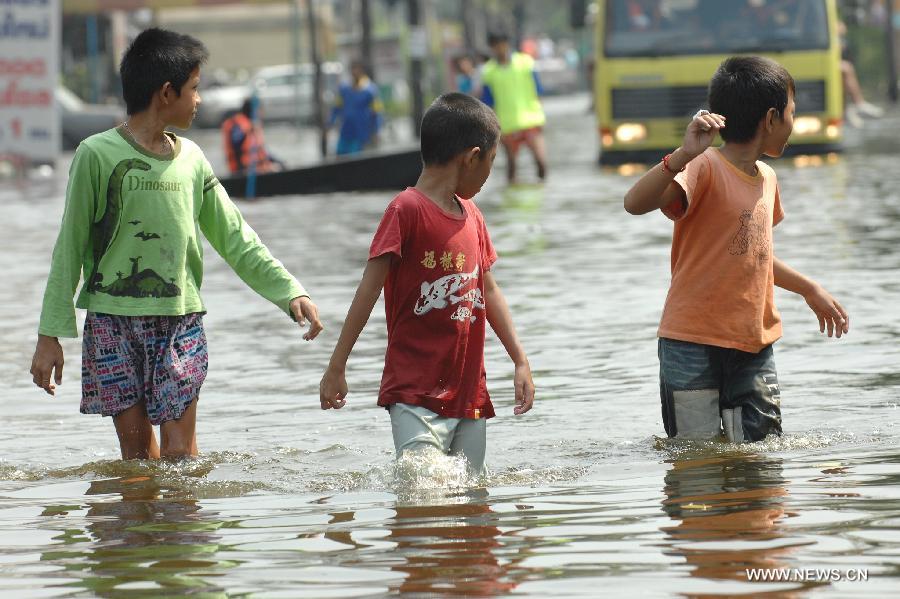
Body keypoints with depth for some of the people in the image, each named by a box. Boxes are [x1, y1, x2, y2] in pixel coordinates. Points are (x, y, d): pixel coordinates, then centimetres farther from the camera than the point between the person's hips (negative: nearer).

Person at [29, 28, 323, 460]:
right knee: (136, 449, -2)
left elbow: (234, 239, 14)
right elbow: (69, 248, -1)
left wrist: (290, 292, 4)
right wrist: (50, 335, -3)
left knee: (179, 451, -5)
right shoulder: (98, 154, -5)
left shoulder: (191, 159, 9)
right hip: (113, 322, -3)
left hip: (181, 324, 3)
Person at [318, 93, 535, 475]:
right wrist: (336, 368, -12)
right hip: (415, 395, -7)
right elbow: (370, 289, -11)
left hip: (469, 392, 8)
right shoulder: (407, 210, -10)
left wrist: (520, 360, 21)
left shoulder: (471, 216, 13)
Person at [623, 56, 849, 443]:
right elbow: (635, 204, -31)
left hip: (753, 346, 7)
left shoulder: (767, 179, 13)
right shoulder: (705, 169, -14)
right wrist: (683, 156, -45)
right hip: (693, 344, -7)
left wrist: (810, 289, 38)